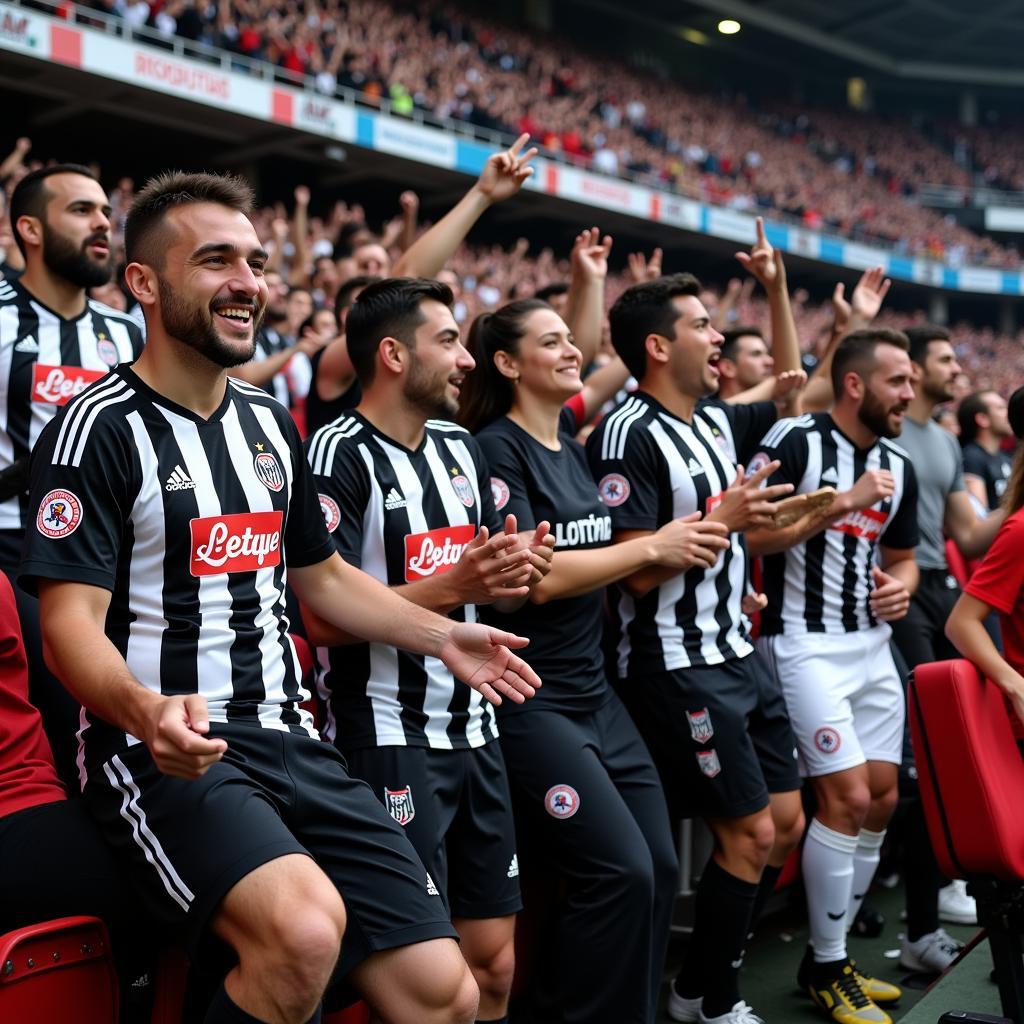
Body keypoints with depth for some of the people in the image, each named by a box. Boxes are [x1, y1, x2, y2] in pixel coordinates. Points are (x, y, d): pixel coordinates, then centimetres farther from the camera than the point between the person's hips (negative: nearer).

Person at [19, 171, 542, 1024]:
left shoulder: (270, 423, 14)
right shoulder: (101, 427, -7)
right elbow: (71, 620, -15)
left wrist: (441, 637, 12)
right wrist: (147, 712, -35)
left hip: (285, 739, 7)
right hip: (166, 750, -6)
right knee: (305, 930, -34)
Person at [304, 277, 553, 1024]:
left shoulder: (460, 449, 12)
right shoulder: (343, 455, -12)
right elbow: (323, 617, -19)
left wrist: (515, 571, -5)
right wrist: (448, 586, -26)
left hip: (474, 730, 7)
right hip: (390, 739, -7)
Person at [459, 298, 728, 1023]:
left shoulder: (571, 448, 13)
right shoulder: (496, 449, -11)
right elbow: (537, 576, -19)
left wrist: (691, 540, 3)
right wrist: (652, 547, -12)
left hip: (594, 690, 8)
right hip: (529, 699, -8)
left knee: (659, 867, 7)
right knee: (622, 873, -12)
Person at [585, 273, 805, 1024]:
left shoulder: (716, 422, 9)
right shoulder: (629, 436, -16)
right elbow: (638, 570, -21)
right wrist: (723, 518, -17)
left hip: (738, 653, 9)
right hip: (678, 667, -9)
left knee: (787, 821, 13)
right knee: (750, 832, -2)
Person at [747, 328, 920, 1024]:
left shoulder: (899, 467, 10)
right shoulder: (794, 442, -11)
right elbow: (751, 536, -18)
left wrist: (902, 585, -2)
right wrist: (844, 502, -20)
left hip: (873, 642, 8)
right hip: (805, 643, -8)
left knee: (882, 798, 9)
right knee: (848, 797, -10)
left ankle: (834, 951, 24)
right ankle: (826, 967, 8)